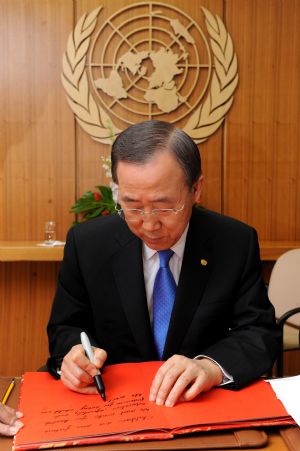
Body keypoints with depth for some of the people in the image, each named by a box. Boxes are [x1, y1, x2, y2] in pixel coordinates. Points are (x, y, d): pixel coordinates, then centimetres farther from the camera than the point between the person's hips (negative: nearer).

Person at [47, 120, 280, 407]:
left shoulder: (237, 243, -8)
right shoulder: (86, 243, -7)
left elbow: (261, 333, -6)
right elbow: (65, 329, 3)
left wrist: (212, 366, -27)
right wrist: (75, 353, -20)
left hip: (204, 403, -1)